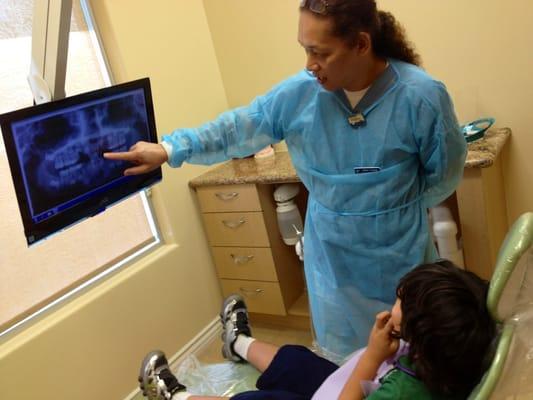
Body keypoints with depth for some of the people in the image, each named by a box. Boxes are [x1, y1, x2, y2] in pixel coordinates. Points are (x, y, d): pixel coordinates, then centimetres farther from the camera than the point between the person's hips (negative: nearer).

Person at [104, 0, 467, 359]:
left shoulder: (421, 97, -19)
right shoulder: (300, 92, -11)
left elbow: (444, 175, -6)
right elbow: (239, 128, -4)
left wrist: (397, 210, -4)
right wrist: (169, 149, -10)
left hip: (398, 258, -2)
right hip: (332, 260, 2)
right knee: (342, 363, 19)